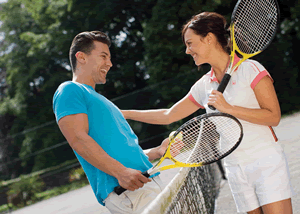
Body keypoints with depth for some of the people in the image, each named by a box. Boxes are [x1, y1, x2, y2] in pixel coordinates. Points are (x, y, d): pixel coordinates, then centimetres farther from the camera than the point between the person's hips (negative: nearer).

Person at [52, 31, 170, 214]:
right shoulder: (69, 90, 2)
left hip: (148, 183, 9)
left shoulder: (101, 101, 31)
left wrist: (157, 152, 17)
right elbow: (78, 140, -14)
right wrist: (121, 172, -23)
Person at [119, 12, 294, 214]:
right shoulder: (204, 86, 10)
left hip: (266, 163, -5)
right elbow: (168, 115, 20)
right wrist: (125, 113, 17)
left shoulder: (251, 69, -6)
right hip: (236, 170, 5)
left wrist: (229, 108, -17)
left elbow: (273, 116, -11)